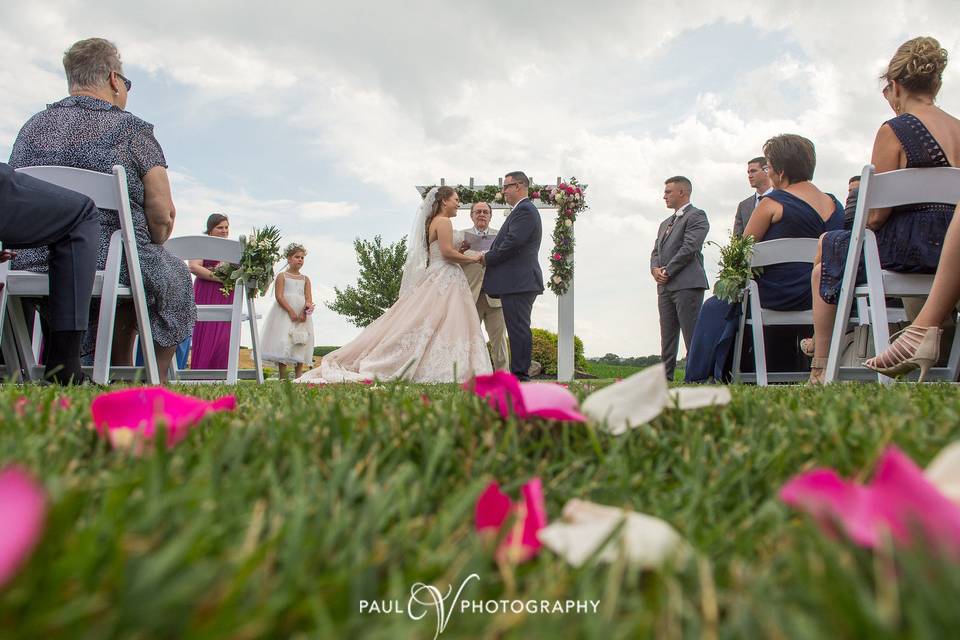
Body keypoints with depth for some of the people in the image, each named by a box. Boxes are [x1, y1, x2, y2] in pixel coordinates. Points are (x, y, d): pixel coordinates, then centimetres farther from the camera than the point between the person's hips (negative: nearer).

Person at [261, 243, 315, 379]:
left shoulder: (305, 279, 14)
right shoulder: (282, 276, 2)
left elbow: (309, 298, 4)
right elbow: (279, 296, -8)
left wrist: (305, 310, -16)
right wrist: (291, 311, -18)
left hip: (301, 314, 4)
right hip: (284, 313, -4)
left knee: (300, 345, 3)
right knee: (283, 343, -9)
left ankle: (298, 378, 10)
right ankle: (283, 378, -5)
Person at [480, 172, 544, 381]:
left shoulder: (524, 210, -11)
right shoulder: (525, 209, 23)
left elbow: (512, 243, -20)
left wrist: (488, 258, -7)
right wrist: (490, 256, 9)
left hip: (518, 282, -11)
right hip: (521, 281, 11)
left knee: (518, 329, -8)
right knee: (520, 329, 11)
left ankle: (520, 374, -6)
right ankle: (520, 374, 16)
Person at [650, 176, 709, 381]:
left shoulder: (696, 216, -1)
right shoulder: (665, 223, 26)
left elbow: (689, 248, -13)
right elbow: (656, 252, 21)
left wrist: (667, 271, -11)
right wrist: (655, 269, 0)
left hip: (687, 285, -8)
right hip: (665, 287, 8)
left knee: (692, 337, -8)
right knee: (667, 337, 7)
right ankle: (665, 377, 9)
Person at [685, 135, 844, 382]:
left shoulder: (773, 203, -12)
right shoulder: (835, 204, 9)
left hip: (778, 295, -8)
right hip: (819, 299, 8)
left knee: (715, 307, 12)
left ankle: (698, 380, 15)